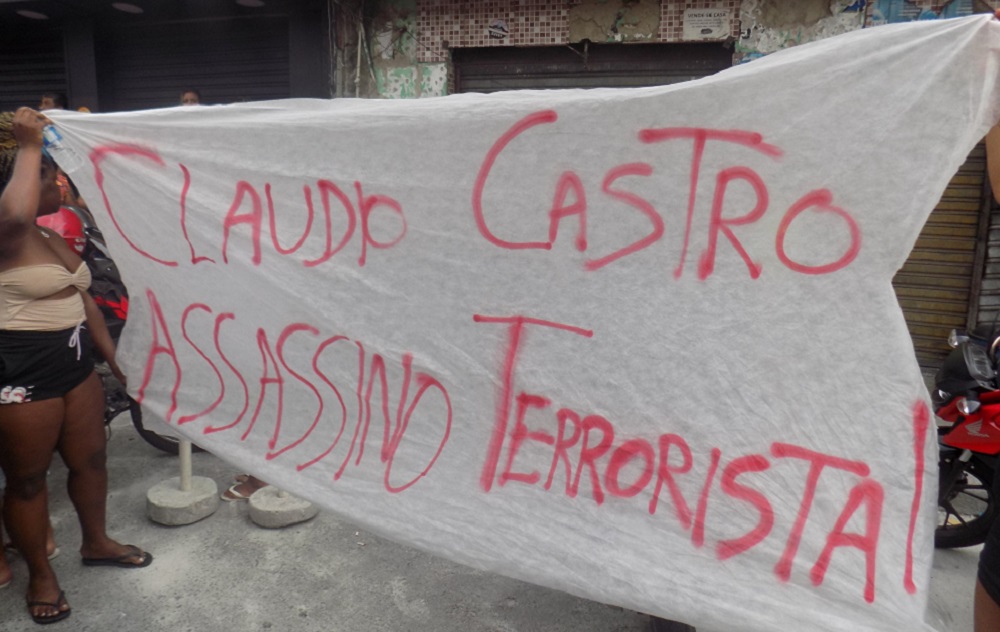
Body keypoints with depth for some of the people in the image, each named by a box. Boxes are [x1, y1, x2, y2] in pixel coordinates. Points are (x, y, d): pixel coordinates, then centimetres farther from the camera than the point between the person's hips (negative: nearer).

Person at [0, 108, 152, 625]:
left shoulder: (52, 236, 13)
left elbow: (82, 300, 17)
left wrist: (115, 359, 16)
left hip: (74, 365, 9)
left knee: (90, 459, 18)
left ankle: (96, 543, 40)